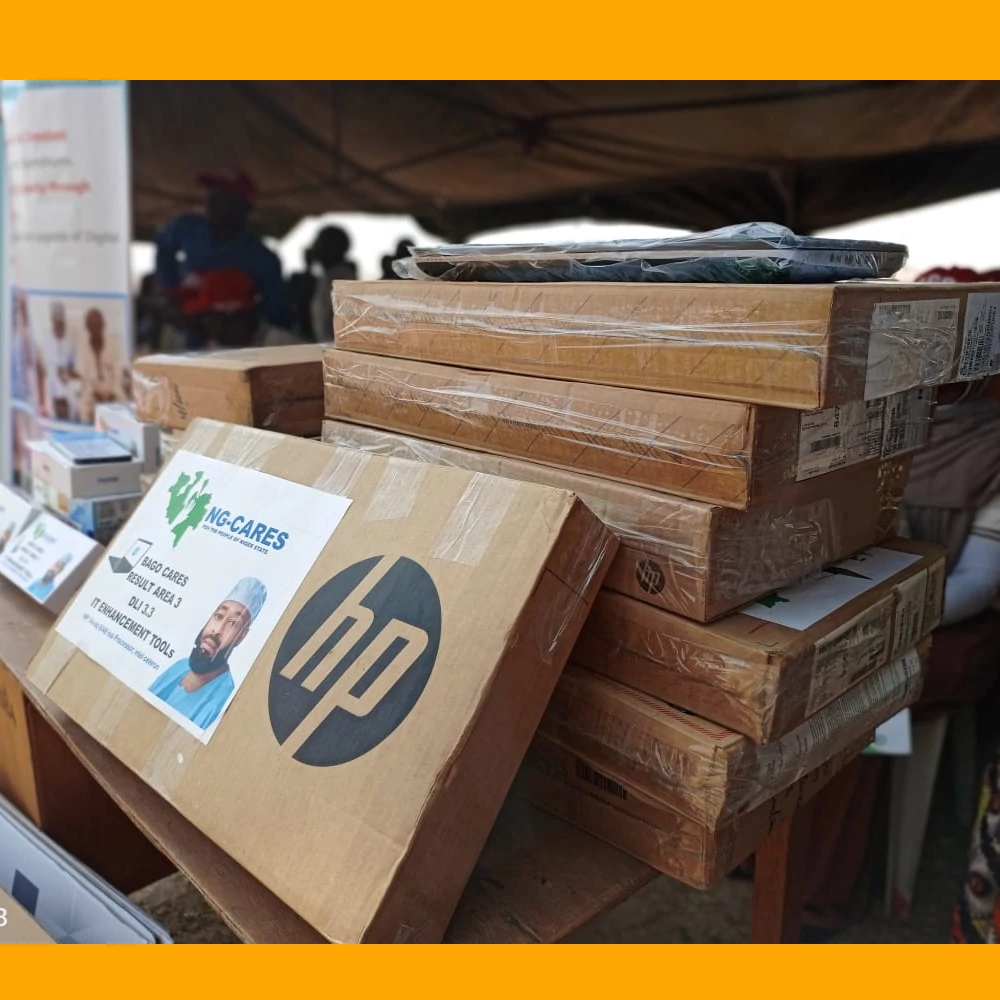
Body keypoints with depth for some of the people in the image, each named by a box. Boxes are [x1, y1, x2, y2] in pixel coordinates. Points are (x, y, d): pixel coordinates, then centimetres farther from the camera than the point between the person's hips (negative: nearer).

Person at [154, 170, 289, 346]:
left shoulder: (263, 260, -10)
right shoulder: (188, 228, -2)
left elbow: (277, 318, -3)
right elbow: (163, 245, 22)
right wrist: (169, 287, 13)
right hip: (186, 341, 3)